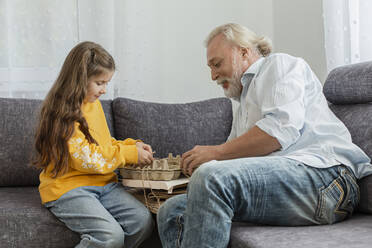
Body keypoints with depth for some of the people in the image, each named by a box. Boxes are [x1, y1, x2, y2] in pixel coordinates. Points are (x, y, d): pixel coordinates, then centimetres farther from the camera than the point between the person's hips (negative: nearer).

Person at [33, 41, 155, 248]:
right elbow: (86, 159, -20)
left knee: (143, 221, -13)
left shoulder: (94, 104, 13)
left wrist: (132, 145, 7)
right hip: (67, 188, -8)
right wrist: (130, 154, -14)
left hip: (102, 183, 8)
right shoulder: (63, 112, -14)